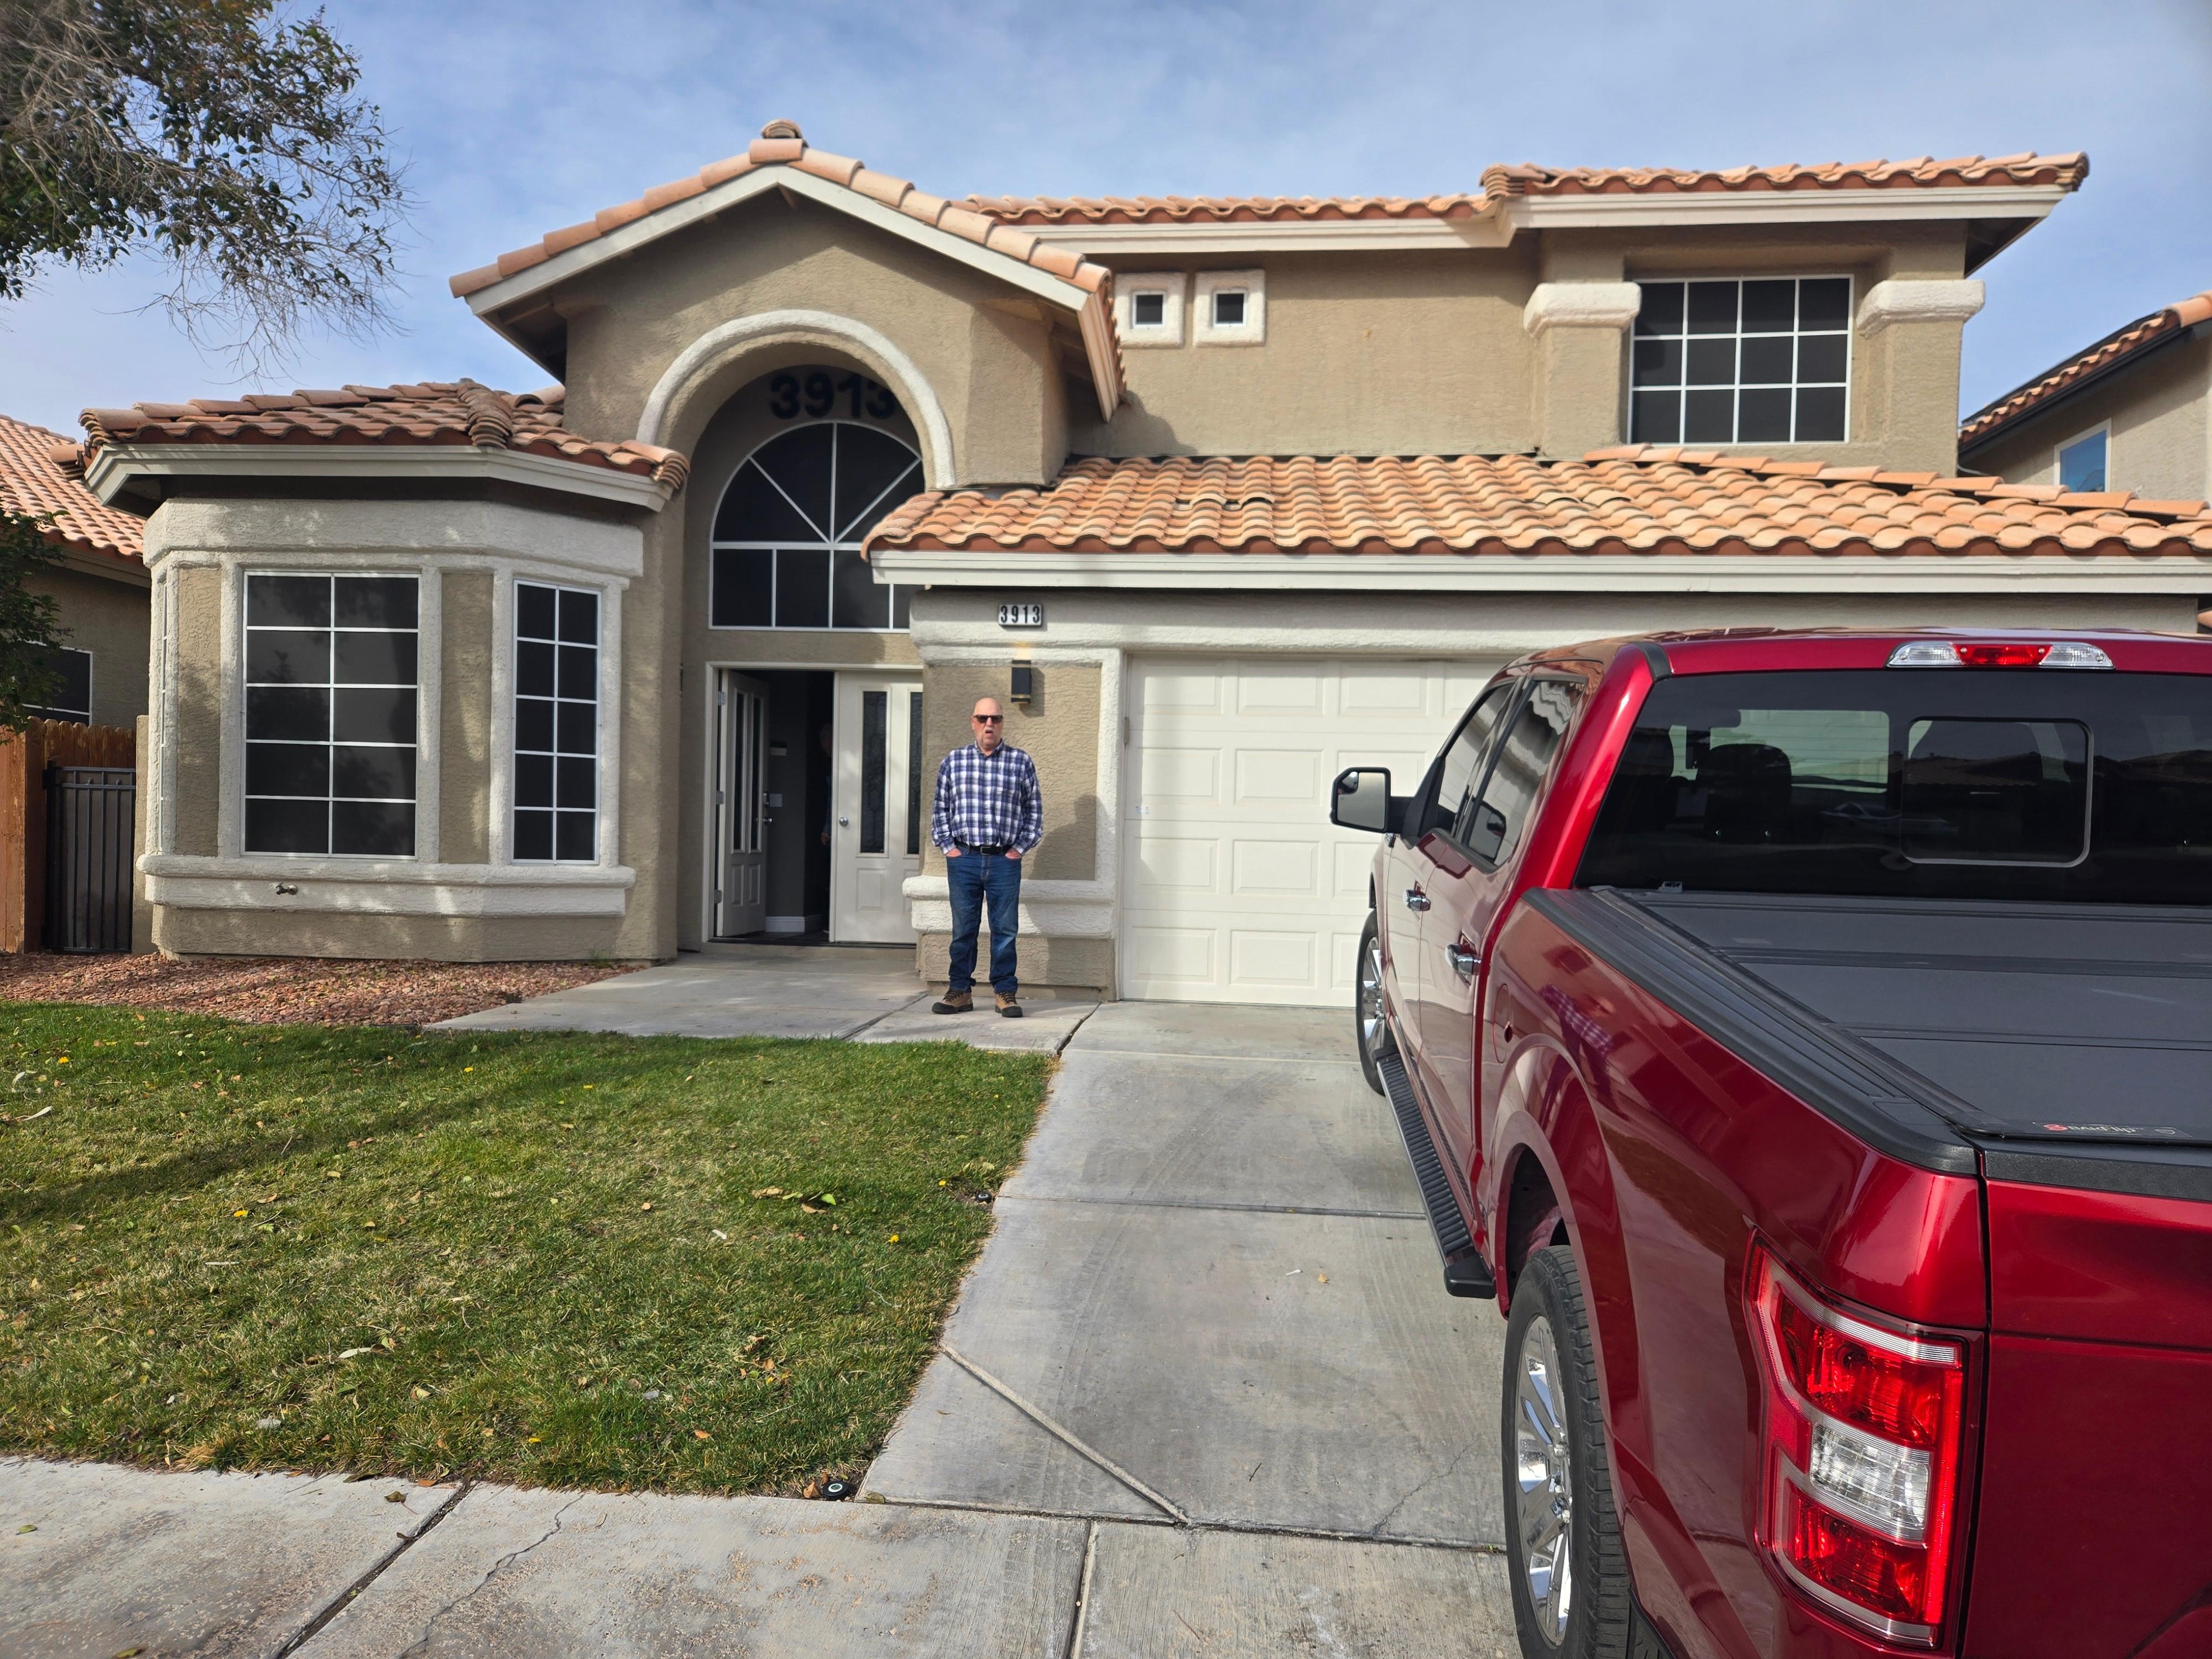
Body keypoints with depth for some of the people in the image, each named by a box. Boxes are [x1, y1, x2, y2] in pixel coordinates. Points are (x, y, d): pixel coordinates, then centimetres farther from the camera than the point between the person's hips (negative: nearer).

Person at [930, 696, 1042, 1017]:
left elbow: (1035, 810, 8)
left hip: (1005, 861, -1)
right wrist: (947, 846, 3)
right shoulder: (953, 761, 9)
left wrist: (1019, 848, 1)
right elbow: (940, 808, 12)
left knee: (1005, 930, 3)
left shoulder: (1021, 762, 4)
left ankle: (1006, 992, 13)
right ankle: (960, 991, 16)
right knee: (963, 929, 7)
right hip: (963, 858, 1)